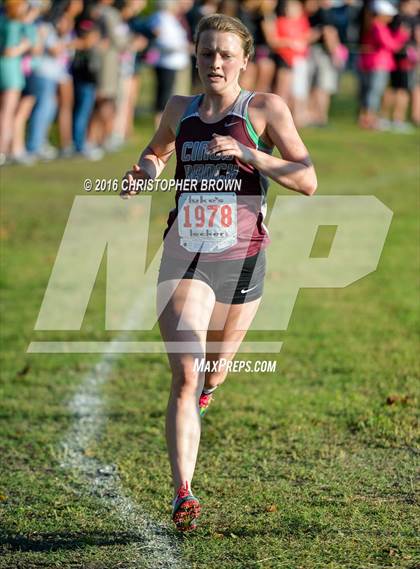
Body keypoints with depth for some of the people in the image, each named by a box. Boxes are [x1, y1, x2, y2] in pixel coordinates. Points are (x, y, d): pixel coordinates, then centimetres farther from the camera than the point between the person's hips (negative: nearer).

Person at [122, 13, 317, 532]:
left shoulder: (265, 109, -3)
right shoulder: (179, 110, 7)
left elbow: (307, 180, -10)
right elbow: (157, 150, 30)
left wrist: (247, 154, -22)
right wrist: (145, 171, 6)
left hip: (240, 259, 0)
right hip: (184, 256, 0)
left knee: (214, 367, 21)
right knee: (184, 376, -16)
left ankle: (204, 392, 60)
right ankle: (183, 494, -21)